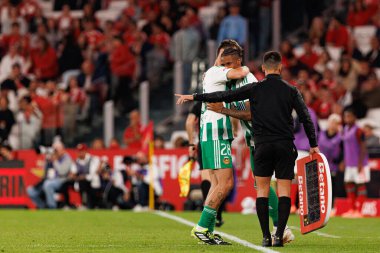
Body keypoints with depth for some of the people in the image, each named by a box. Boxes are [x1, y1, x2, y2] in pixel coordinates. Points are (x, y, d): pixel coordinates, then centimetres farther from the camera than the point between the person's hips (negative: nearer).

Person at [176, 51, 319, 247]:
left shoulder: (255, 89, 2)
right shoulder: (291, 90, 4)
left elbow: (224, 96, 1)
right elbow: (305, 117, 2)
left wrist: (193, 97, 7)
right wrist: (313, 145, 11)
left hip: (263, 145, 0)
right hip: (285, 146, 0)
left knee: (262, 190, 6)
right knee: (284, 190, 3)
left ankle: (266, 237, -1)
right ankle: (279, 235, -7)